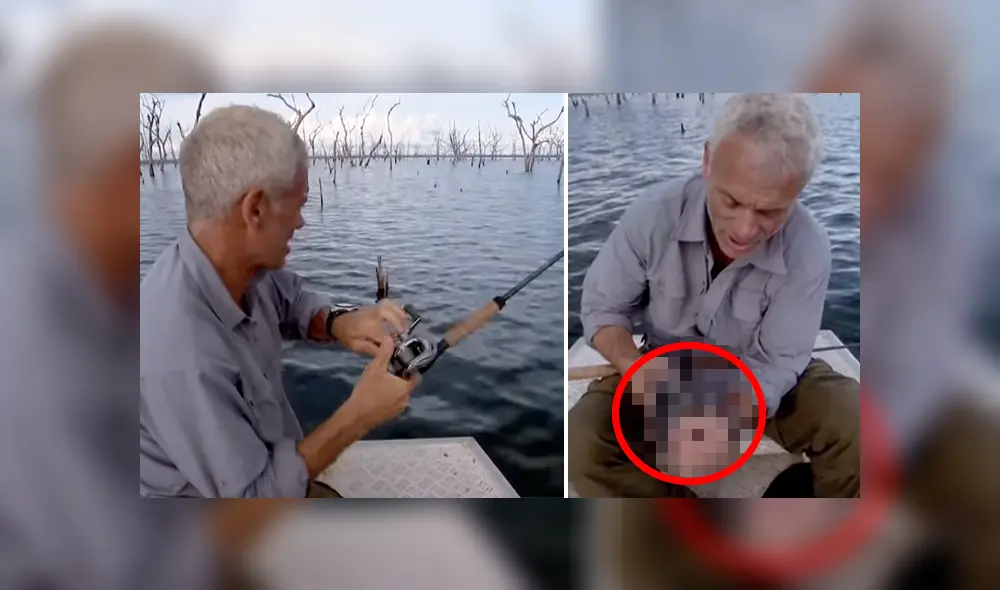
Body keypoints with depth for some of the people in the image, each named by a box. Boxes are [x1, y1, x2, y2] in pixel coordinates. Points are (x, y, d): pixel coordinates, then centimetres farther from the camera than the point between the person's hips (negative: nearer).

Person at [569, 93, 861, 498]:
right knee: (585, 439, -26)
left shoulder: (808, 249, -26)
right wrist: (637, 369, -32)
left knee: (857, 425, -26)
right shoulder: (653, 215, -24)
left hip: (758, 377, 0)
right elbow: (602, 308, -12)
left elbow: (775, 366, -20)